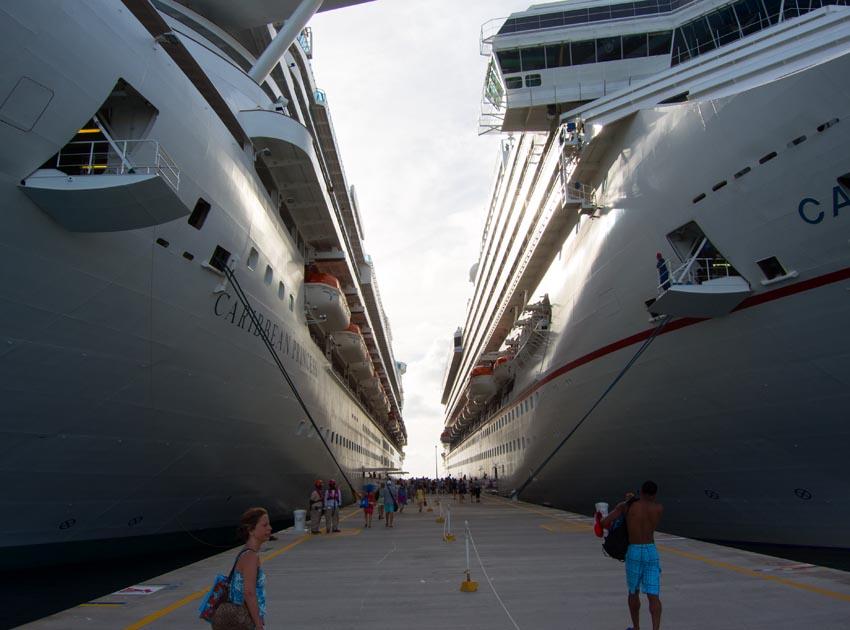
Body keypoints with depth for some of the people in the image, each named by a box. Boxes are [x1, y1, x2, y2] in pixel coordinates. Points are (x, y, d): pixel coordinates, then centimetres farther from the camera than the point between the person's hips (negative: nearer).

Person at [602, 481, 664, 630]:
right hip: (651, 552, 0)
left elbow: (604, 523, -9)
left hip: (634, 552, 0)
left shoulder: (625, 505, -2)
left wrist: (613, 528, 15)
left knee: (633, 591, 19)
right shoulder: (659, 508, 2)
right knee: (653, 596, 0)